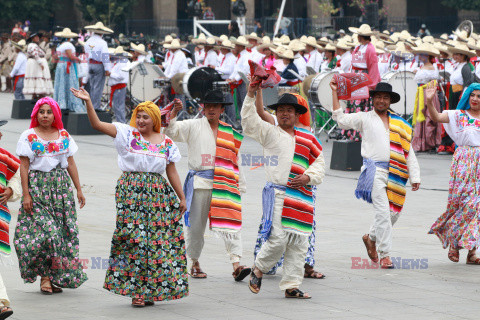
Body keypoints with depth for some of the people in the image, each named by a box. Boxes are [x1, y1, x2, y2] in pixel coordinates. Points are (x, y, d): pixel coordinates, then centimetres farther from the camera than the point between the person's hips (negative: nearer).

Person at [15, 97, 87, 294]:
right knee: (45, 230, -11)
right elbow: (24, 166, -3)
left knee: (62, 229, 0)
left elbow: (71, 163, 14)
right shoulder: (29, 136, -1)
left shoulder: (64, 136, 10)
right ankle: (44, 277, -2)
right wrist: (25, 194, -9)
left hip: (61, 186, 4)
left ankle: (56, 277, 8)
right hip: (37, 187, -4)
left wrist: (79, 189, 10)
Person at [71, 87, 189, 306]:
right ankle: (136, 290, -3)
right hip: (131, 190, -3)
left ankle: (149, 290, 11)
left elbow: (172, 172, 14)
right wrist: (88, 102, -19)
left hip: (158, 193, 3)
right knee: (134, 238, -8)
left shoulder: (166, 143, 10)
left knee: (158, 240, 1)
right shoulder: (127, 133, 2)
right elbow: (97, 124, -7)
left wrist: (181, 198, 12)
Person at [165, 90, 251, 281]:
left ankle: (236, 265, -19)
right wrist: (174, 112, -18)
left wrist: (240, 187, 17)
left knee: (230, 223, -11)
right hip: (199, 183, -1)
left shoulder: (230, 133, 14)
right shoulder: (193, 126, 8)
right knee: (196, 225, 4)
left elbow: (235, 161, 19)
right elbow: (171, 131, -2)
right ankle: (195, 264, 19)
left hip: (224, 184, 1)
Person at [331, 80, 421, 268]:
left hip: (395, 174, 4)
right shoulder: (365, 119, 11)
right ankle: (384, 254, -9)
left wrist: (415, 177, 10)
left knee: (394, 212, 6)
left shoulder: (400, 124, 18)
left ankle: (371, 238, 32)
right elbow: (341, 119, 2)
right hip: (375, 170, -4)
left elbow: (408, 152, 17)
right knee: (383, 212, -13)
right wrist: (335, 92, 2)